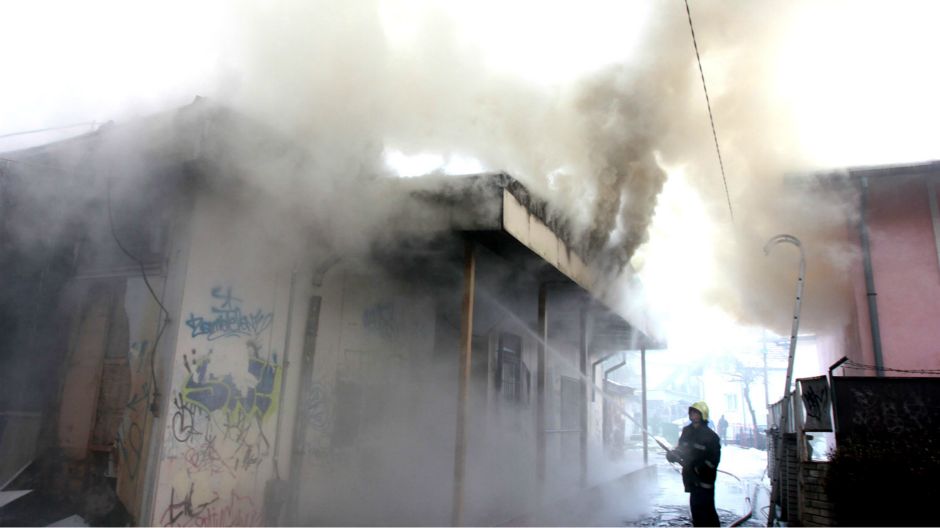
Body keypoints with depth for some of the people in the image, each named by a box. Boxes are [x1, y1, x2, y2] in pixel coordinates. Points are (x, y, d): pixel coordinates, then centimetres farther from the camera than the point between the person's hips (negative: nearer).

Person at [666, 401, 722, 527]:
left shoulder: (710, 436, -12)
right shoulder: (687, 431, 8)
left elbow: (714, 460, -15)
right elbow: (681, 449, 16)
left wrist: (698, 468, -24)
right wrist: (672, 454, -5)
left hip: (704, 479, -7)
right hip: (692, 478, 7)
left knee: (706, 509, -8)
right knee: (696, 507, 16)